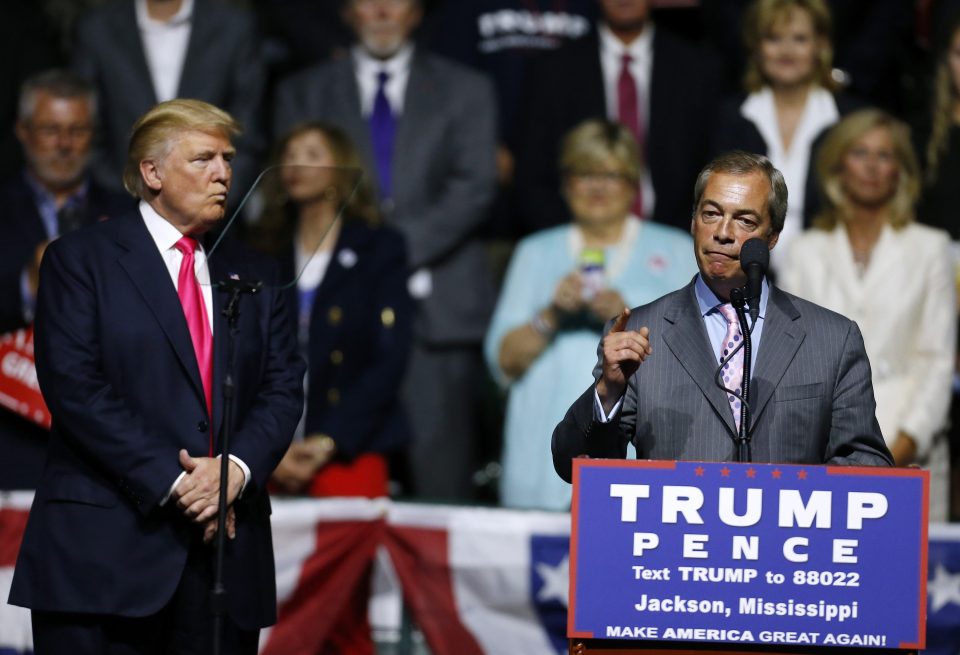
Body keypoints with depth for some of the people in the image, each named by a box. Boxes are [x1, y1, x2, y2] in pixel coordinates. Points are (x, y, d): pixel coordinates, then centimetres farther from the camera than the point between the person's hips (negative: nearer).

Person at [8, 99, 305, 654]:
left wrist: (238, 468, -12)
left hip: (226, 547, 4)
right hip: (107, 547, -4)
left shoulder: (253, 279, 18)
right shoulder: (81, 260, 3)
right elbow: (73, 385, -8)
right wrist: (172, 482, -14)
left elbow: (284, 388, 9)